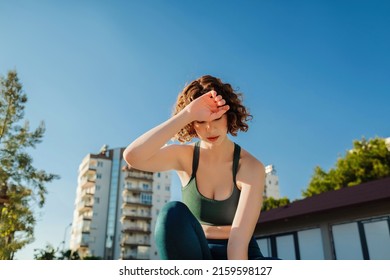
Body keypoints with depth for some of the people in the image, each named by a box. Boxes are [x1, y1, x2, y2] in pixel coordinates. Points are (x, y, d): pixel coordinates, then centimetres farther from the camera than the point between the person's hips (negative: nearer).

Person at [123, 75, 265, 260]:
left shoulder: (251, 167, -14)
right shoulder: (184, 156, -8)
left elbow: (239, 241, -24)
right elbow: (132, 156, -29)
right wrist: (187, 115, -32)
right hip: (192, 255, 2)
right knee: (174, 214, -32)